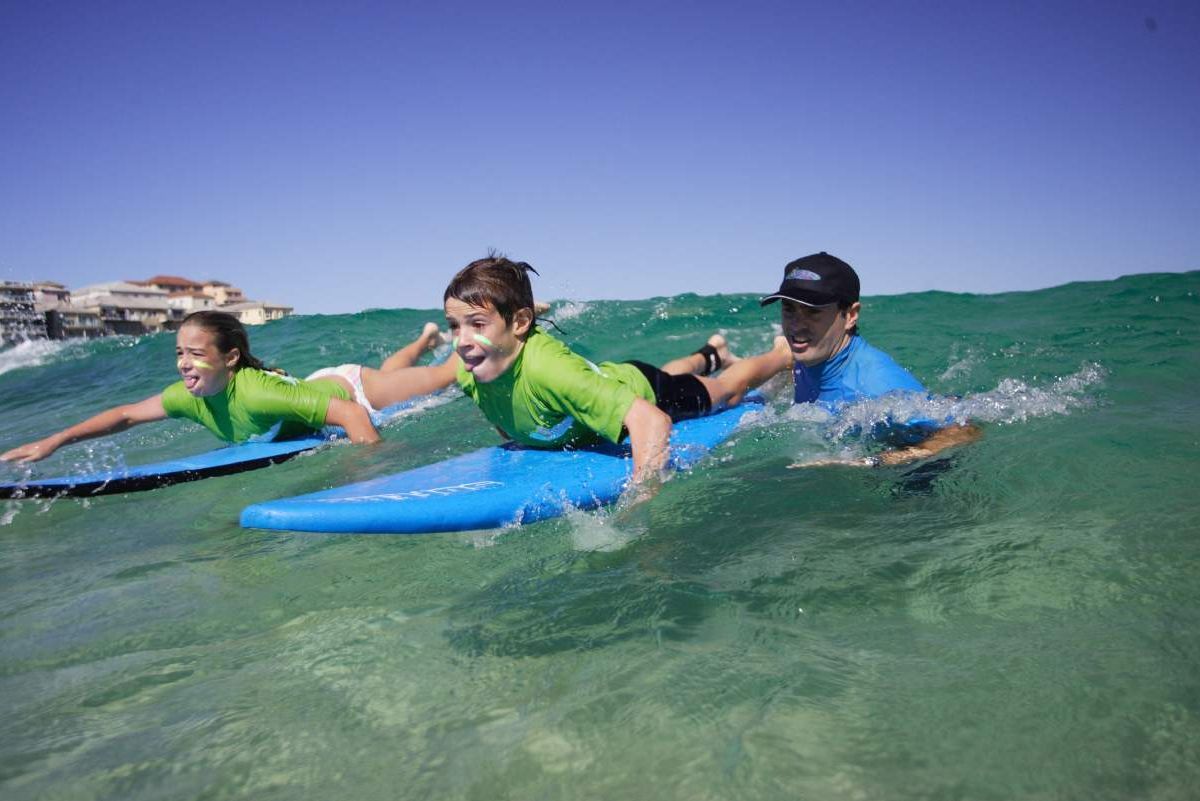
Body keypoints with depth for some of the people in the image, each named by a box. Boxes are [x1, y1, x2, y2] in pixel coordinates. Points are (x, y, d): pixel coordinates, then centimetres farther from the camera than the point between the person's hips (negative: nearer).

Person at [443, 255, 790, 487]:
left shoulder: (547, 368, -50)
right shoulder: (468, 373, -27)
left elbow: (651, 420, -55)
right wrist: (511, 437, -3)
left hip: (642, 388, -6)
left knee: (730, 389, 24)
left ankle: (787, 352, 53)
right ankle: (712, 353, 70)